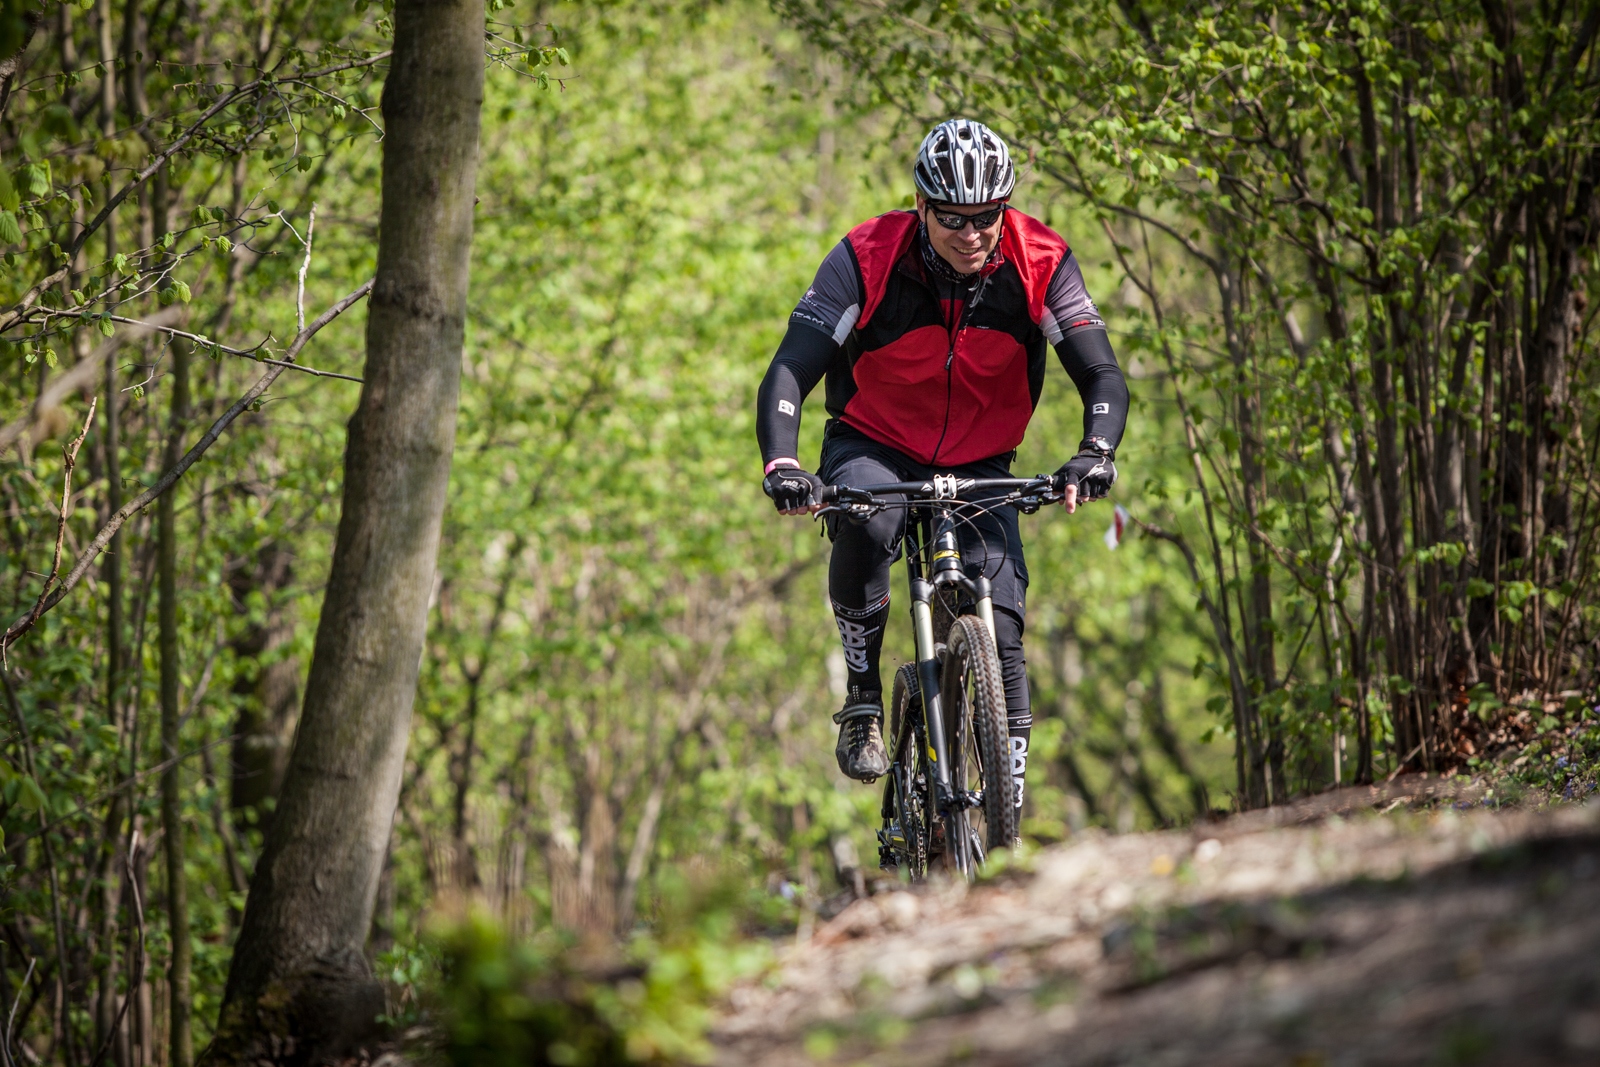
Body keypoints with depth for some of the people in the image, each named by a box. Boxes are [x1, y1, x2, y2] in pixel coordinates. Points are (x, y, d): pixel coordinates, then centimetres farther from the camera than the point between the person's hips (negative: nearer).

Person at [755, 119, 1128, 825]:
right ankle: (863, 701, -18)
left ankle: (1011, 789, -3)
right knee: (865, 525, -36)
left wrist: (1095, 454, -38)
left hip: (980, 466, 2)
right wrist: (781, 465, -42)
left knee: (1000, 630, -16)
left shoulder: (1039, 263, -17)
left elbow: (1103, 376, -17)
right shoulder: (866, 260, -22)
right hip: (873, 448, -2)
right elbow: (789, 374, -24)